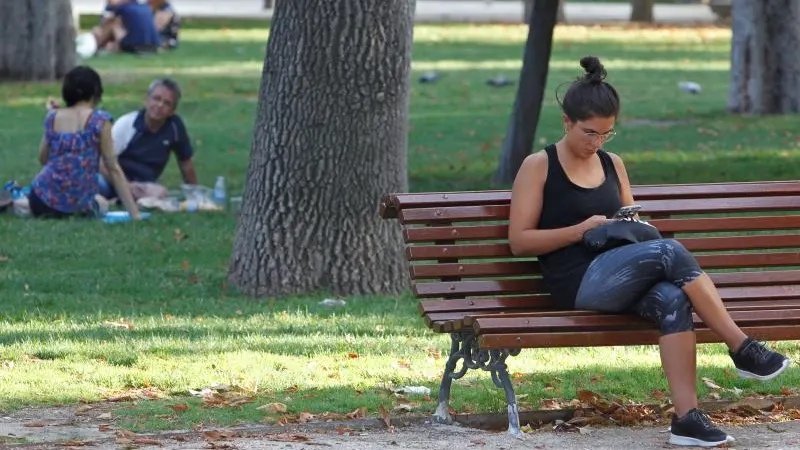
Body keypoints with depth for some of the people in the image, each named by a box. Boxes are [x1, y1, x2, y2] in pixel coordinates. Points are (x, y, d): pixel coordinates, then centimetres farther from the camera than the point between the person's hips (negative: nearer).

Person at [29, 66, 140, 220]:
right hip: (78, 206, -5)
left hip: (42, 201, 5)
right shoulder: (100, 120, -7)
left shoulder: (52, 117, 5)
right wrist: (134, 213, -7)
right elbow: (113, 168, -8)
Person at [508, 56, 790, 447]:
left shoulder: (613, 165, 21)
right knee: (670, 252, -30)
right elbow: (519, 241, -1)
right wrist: (581, 229, -12)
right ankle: (743, 350, -26)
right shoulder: (538, 167, 4)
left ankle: (686, 417, -42)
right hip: (578, 283, -5)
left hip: (623, 280, 5)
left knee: (672, 299, -32)